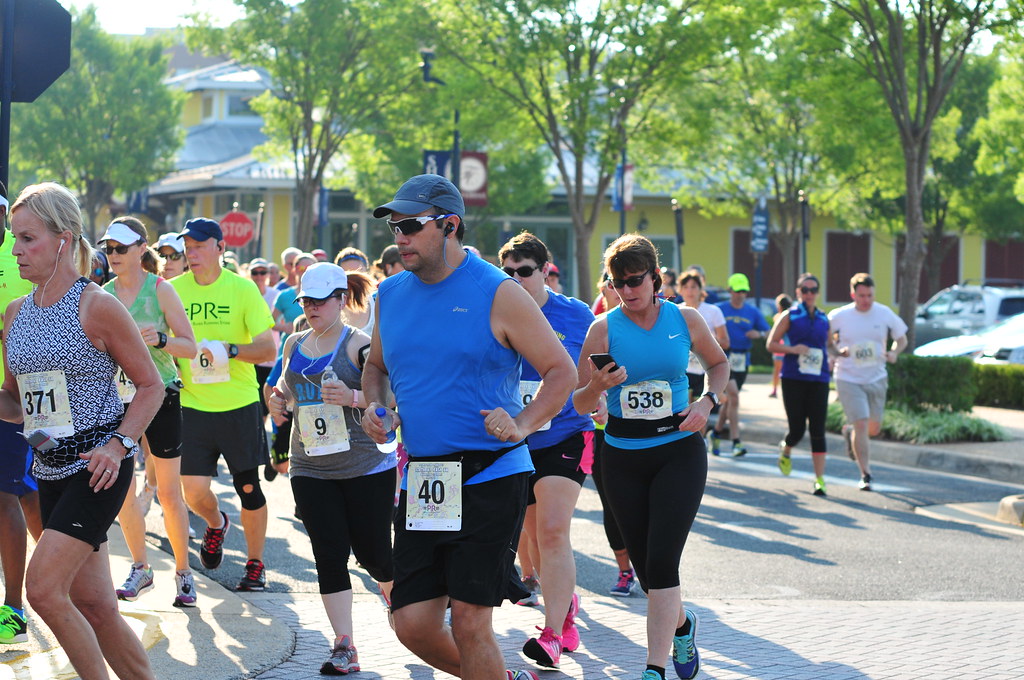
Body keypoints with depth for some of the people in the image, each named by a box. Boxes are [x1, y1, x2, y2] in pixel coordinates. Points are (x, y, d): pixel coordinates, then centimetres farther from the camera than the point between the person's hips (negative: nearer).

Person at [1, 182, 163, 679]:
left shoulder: (97, 307, -10)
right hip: (50, 470, 7)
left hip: (98, 466, -7)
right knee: (93, 605, 8)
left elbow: (151, 385, -4)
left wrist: (119, 444, -16)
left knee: (43, 587, -16)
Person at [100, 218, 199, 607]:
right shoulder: (103, 295, 5)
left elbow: (190, 346, -6)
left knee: (169, 492, 1)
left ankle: (183, 571, 14)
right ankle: (140, 568, 18)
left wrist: (160, 339, -23)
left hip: (160, 396, -3)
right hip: (118, 397, 4)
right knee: (122, 490, 2)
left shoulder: (160, 289, -5)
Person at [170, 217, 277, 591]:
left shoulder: (243, 288, -5)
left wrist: (229, 350, -24)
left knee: (248, 487, 5)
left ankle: (255, 564, 22)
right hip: (193, 405, 2)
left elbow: (269, 349, -8)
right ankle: (216, 524, 30)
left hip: (239, 405, -2)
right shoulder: (173, 290, 2)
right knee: (194, 491, -5)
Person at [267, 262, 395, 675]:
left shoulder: (358, 343, -9)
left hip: (365, 467, -5)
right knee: (329, 556, -1)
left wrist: (354, 397, -30)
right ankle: (344, 647, 1)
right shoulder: (295, 345, 10)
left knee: (373, 554, 3)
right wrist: (278, 401, 3)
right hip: (310, 468, 5)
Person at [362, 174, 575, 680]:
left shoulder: (498, 294, -7)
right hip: (421, 481, 6)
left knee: (468, 620, -9)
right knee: (412, 624, 3)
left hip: (489, 477, -6)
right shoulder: (391, 295, 10)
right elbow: (376, 366, 26)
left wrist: (522, 425, -18)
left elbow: (561, 371, -3)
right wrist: (375, 407, 5)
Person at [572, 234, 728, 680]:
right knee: (645, 565, 9)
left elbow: (719, 363, 17)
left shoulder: (685, 320, -2)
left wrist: (707, 402, -1)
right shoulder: (603, 329, -4)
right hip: (622, 457, 2)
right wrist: (598, 385, -23)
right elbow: (580, 404, -1)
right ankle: (681, 625, 40)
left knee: (661, 562, -13)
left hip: (679, 451, -2)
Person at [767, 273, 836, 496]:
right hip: (794, 379, -2)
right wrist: (792, 349, -15)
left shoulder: (823, 318, 13)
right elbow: (771, 344, 1)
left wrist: (836, 353, 2)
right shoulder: (790, 316, 3)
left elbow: (829, 345, 25)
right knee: (797, 428, -3)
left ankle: (819, 480, -3)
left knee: (817, 430, -4)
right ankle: (785, 450, 33)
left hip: (818, 380, 2)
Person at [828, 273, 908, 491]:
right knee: (861, 425, -13)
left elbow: (901, 339, 9)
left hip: (877, 379, 3)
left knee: (874, 429, 9)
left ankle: (850, 432, 44)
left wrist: (894, 353, -12)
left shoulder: (885, 314, -2)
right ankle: (865, 475, -3)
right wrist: (838, 351, -17)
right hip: (848, 380, -3)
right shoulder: (838, 316, -8)